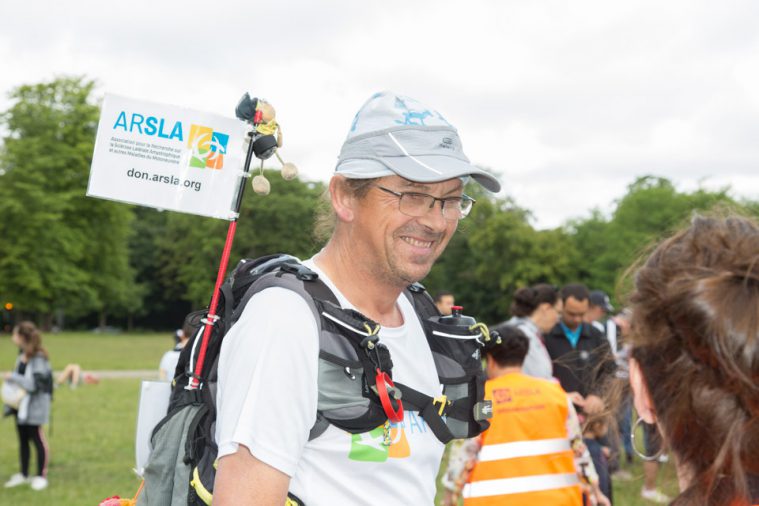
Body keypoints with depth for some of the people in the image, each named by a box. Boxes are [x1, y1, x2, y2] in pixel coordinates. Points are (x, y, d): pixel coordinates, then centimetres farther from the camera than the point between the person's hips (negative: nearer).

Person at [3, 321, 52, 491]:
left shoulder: (38, 359, -19)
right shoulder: (21, 357, 6)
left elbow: (33, 384, -23)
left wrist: (13, 377, -20)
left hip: (34, 406, -8)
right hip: (21, 405, 8)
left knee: (37, 438, 1)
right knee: (23, 439, 15)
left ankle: (41, 476, 12)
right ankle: (23, 475, 27)